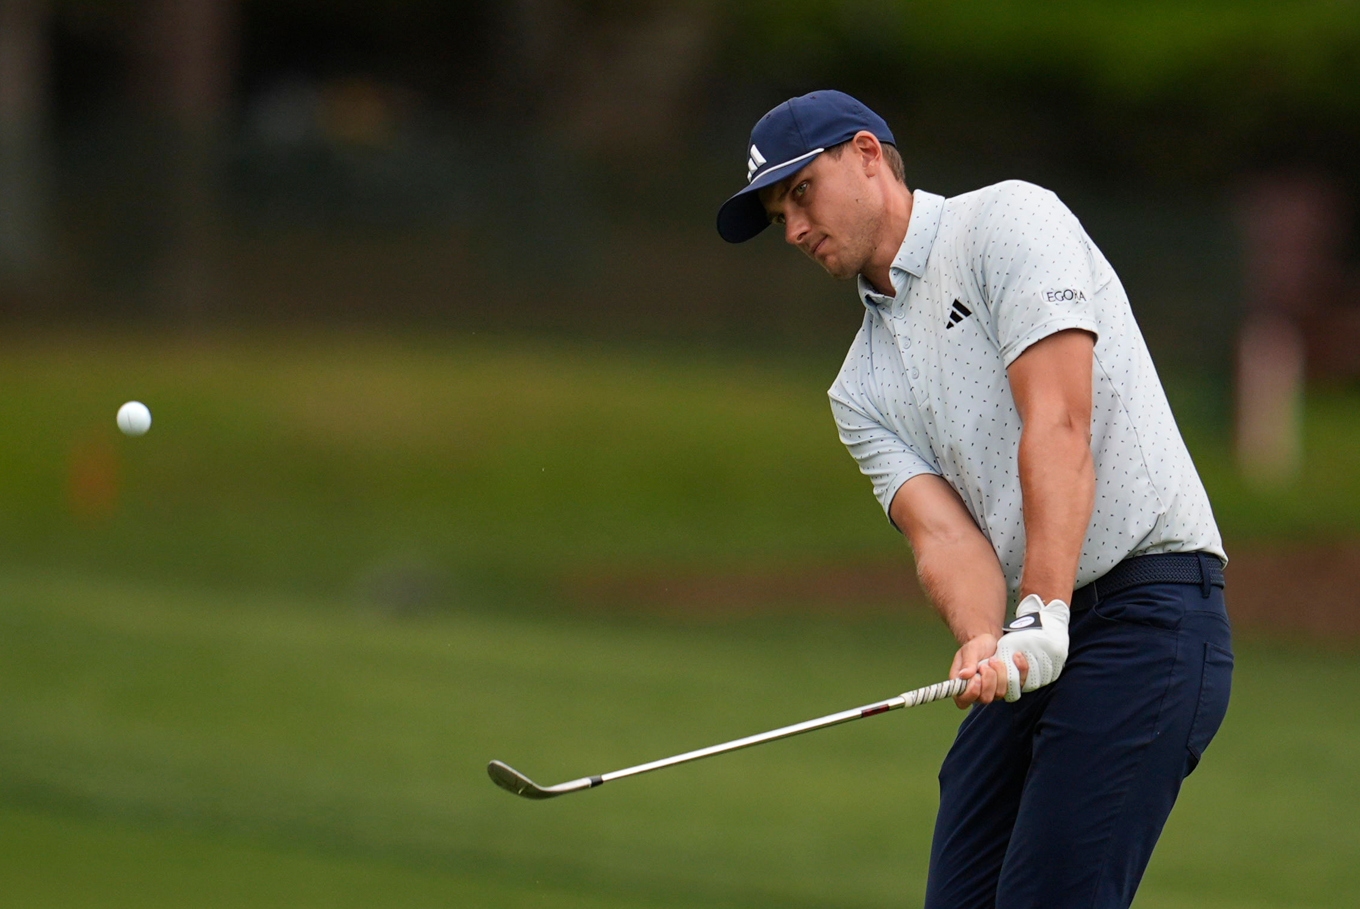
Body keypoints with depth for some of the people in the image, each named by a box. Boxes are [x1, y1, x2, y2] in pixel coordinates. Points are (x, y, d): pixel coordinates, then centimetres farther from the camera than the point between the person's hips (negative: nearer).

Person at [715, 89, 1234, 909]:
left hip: (1147, 605, -8)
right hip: (1036, 641, 8)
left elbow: (1058, 427, -14)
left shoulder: (1008, 220, -2)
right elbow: (944, 532, 2)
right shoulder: (863, 389, 19)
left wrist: (1042, 615, -23)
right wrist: (984, 643, -20)